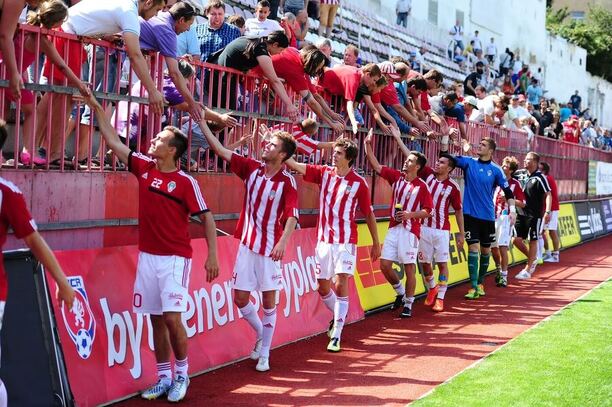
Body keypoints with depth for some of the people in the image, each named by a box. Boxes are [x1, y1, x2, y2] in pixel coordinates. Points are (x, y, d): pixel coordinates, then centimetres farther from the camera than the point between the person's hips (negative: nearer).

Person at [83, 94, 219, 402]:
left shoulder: (186, 182, -8)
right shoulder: (144, 167, 5)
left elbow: (206, 217, -6)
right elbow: (113, 141, 11)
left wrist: (212, 256, -13)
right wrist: (96, 107, 10)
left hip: (175, 258, -5)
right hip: (147, 256, 5)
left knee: (172, 318, -11)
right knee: (156, 319, 8)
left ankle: (181, 374, 8)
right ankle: (163, 378, 17)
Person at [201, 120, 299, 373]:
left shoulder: (287, 182, -11)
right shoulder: (252, 168, 1)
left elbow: (292, 216, -20)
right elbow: (220, 149, 1)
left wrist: (283, 242, -36)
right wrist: (202, 122, -4)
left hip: (270, 248, -4)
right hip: (247, 245, 4)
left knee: (269, 300, 5)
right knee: (240, 298, 6)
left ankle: (265, 354, 16)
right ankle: (261, 335, 32)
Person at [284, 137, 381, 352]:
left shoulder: (359, 183, -4)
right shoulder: (323, 173, 3)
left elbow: (369, 214, 4)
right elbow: (295, 166, -6)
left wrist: (376, 243, 8)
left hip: (346, 241, -4)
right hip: (323, 240, 4)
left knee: (341, 284, -13)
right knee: (323, 287, 10)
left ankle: (336, 335, -9)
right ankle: (338, 317, 38)